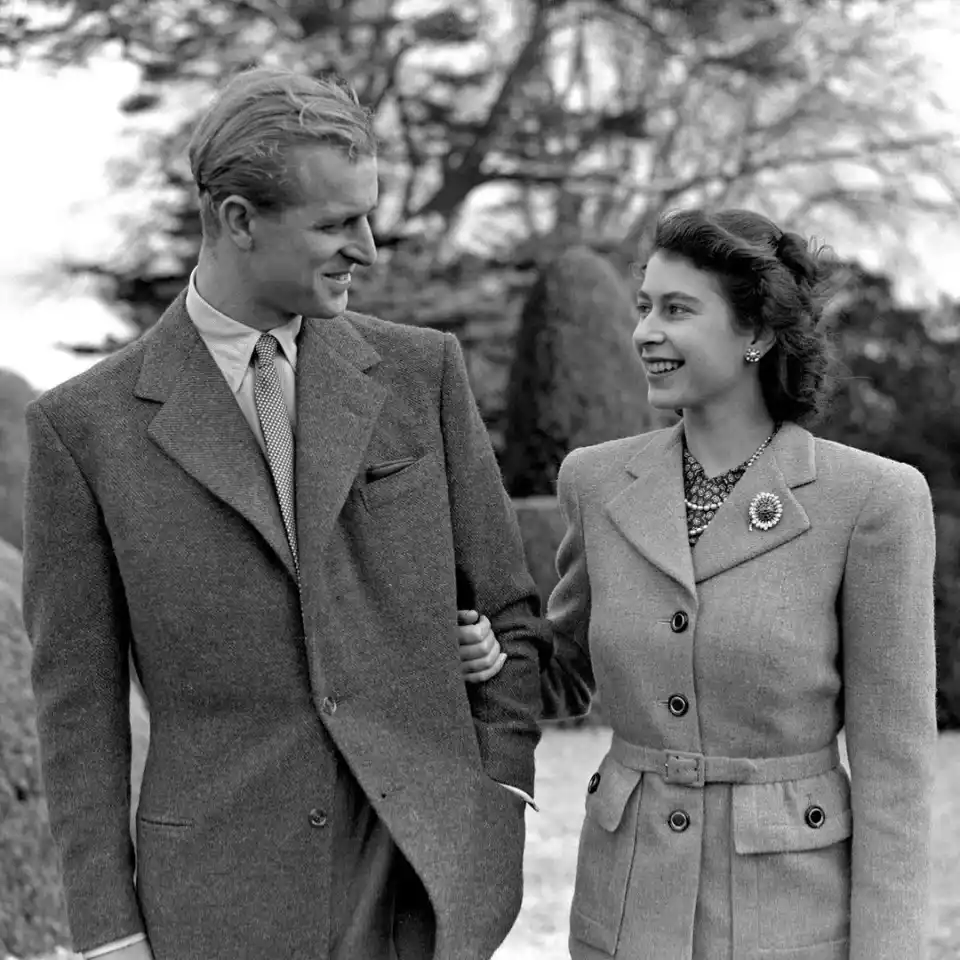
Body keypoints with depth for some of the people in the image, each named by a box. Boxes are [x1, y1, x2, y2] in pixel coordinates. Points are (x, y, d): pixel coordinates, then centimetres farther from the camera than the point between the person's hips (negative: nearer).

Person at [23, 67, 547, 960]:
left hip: (428, 882, 2)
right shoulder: (84, 423, -1)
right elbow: (78, 698, 1)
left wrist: (502, 800, 2)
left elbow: (506, 607, 11)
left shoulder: (422, 370, 4)